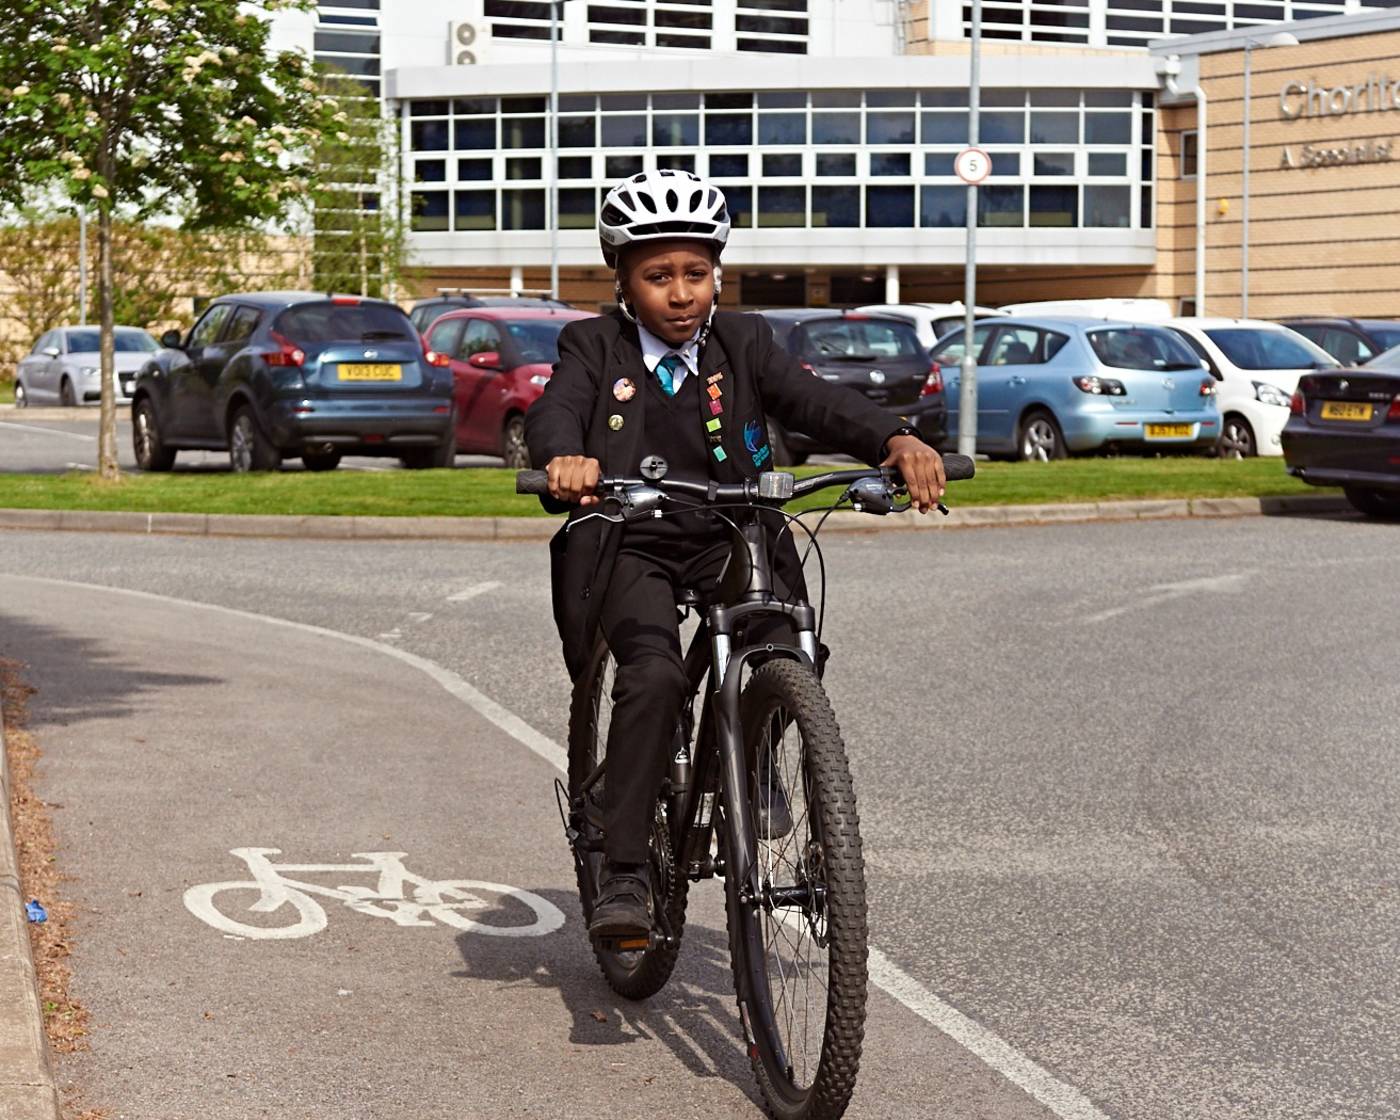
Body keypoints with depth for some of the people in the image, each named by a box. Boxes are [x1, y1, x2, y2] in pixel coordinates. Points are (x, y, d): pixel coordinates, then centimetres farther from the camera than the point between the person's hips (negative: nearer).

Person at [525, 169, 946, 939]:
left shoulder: (741, 342, 6)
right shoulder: (594, 347, 2)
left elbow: (813, 400, -9)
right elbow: (555, 412, -17)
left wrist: (895, 441, -29)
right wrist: (566, 459, -43)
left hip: (728, 540, 2)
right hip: (630, 547, -2)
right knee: (653, 676, -27)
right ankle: (624, 874, -21)